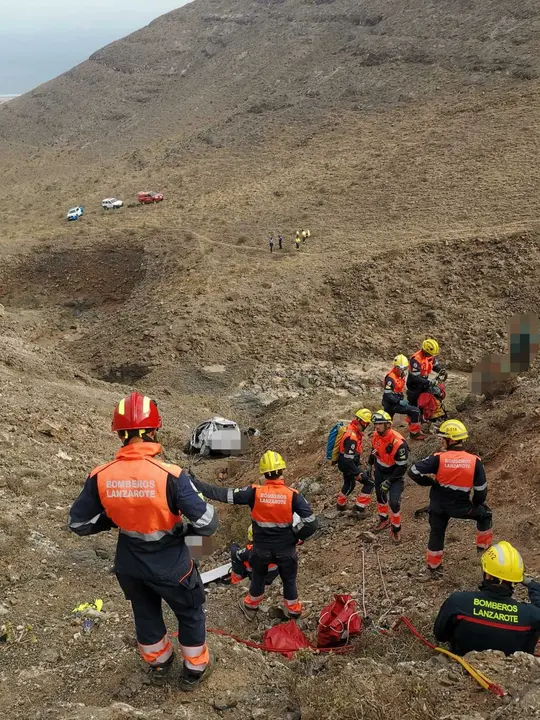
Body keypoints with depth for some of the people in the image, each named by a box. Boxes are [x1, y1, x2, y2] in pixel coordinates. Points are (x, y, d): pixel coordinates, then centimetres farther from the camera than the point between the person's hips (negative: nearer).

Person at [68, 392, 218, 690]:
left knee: (145, 614, 30)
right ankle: (195, 669, 43)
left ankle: (157, 663, 52)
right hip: (170, 566, -4)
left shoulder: (100, 477, -19)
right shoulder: (170, 475, -30)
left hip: (129, 565, 4)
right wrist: (180, 528, -6)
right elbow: (207, 524, -27)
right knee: (190, 614, 24)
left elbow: (78, 523, -5)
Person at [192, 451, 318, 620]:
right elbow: (311, 523, -20)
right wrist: (296, 536, -1)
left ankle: (251, 607, 47)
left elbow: (223, 494, -18)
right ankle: (293, 610, 41)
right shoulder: (292, 495, -20)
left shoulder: (254, 492, -20)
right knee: (289, 579, 24)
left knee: (258, 577, 28)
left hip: (261, 548, 1)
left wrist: (195, 483, -13)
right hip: (285, 549, -1)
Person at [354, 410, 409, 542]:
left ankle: (396, 529, 11)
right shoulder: (375, 436, -12)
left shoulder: (398, 442, -33)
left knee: (394, 502, -12)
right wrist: (370, 465, 8)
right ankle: (384, 520, 44)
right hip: (380, 471, 6)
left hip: (394, 474, -6)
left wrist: (389, 481, -25)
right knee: (380, 496, 19)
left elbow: (402, 467, -26)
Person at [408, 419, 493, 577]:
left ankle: (434, 568, 34)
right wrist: (476, 504, 12)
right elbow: (481, 490, -7)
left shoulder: (438, 458, -20)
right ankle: (484, 547, 38)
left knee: (436, 534, 21)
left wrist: (430, 481, -4)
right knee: (484, 514, 27)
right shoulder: (474, 461, -15)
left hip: (439, 505, 0)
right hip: (461, 506, 0)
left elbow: (413, 471, -20)